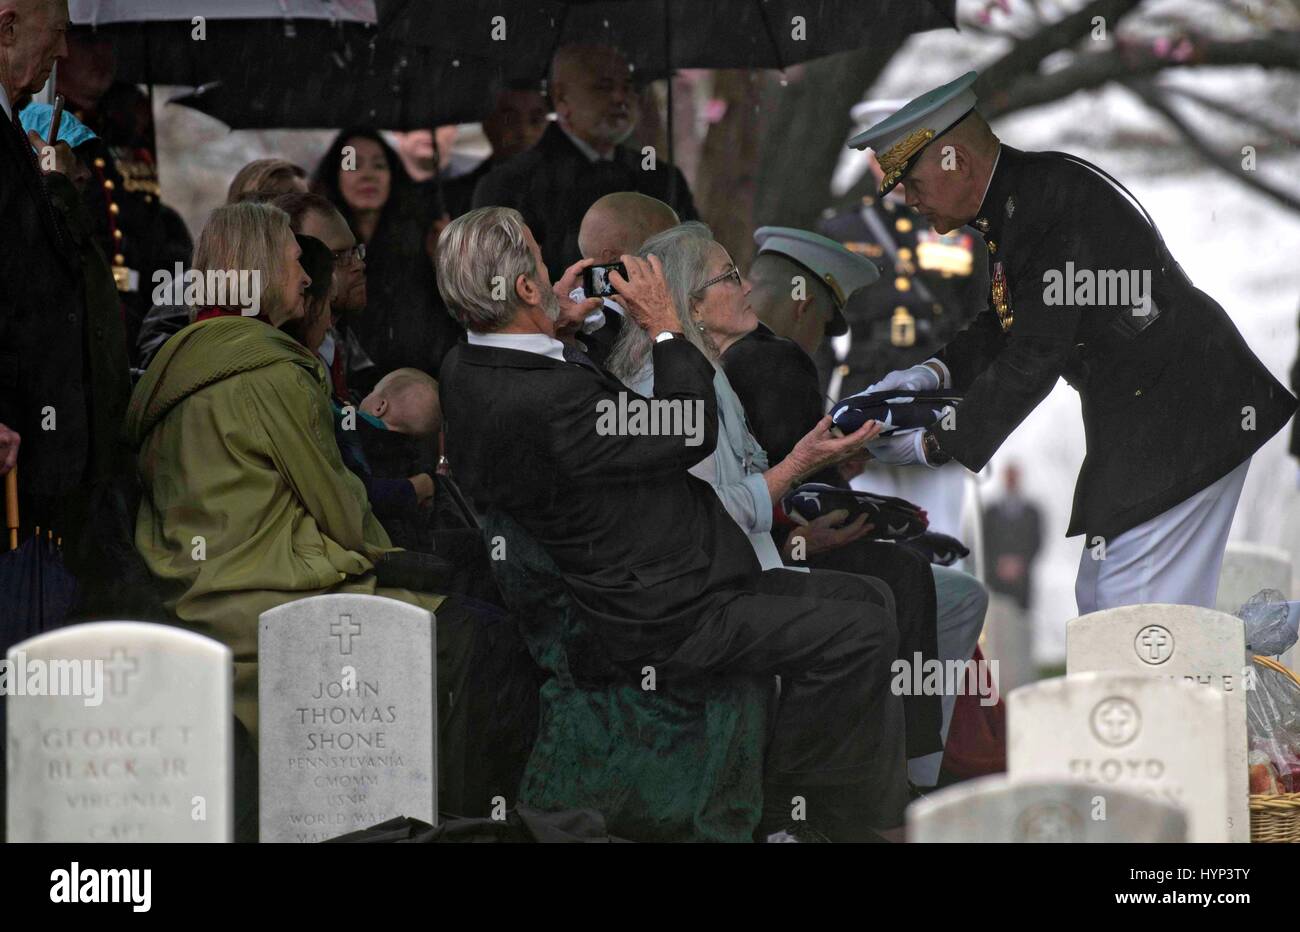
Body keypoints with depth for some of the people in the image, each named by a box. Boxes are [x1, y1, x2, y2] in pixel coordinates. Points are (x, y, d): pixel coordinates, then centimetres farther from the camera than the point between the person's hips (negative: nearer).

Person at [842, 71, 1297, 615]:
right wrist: (933, 374, 2)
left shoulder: (1052, 199, -20)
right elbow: (1005, 327, 20)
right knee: (1099, 606, 12)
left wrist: (935, 446, -15)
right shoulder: (1014, 199, 10)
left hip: (1178, 422, -11)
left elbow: (1035, 359, -22)